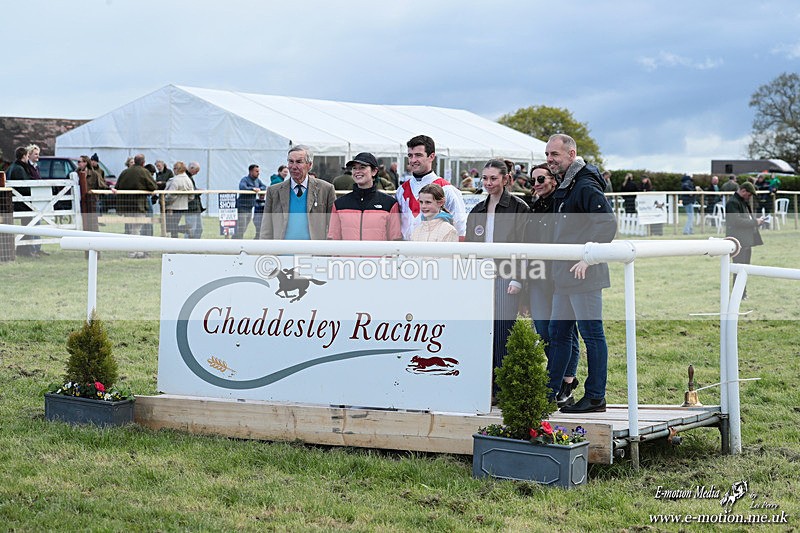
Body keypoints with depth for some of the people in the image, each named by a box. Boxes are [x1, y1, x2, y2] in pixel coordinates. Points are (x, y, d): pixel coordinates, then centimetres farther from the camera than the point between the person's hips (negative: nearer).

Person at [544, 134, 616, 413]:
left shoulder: (586, 186, -13)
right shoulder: (564, 187, 17)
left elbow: (608, 223, -22)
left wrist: (589, 257, -25)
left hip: (584, 275, -10)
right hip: (564, 275, 10)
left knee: (591, 333, -3)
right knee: (558, 333, 12)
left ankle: (595, 396, 2)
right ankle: (550, 393, 19)